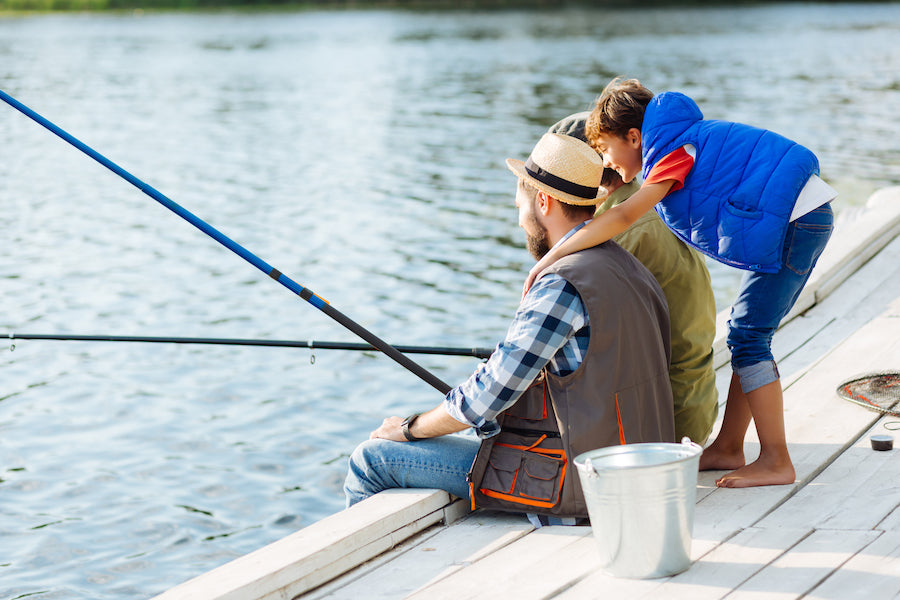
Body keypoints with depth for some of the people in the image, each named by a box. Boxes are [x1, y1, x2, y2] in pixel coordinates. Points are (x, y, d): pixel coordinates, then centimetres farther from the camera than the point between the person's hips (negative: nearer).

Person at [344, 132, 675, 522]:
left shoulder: (563, 286, -21)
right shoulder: (627, 267, 9)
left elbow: (485, 398, -18)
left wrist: (410, 428, -1)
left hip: (571, 482, -10)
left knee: (371, 460, -2)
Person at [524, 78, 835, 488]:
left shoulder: (675, 150, -12)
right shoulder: (682, 144, 18)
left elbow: (625, 216, -26)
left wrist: (554, 256, -26)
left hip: (791, 221, -10)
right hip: (805, 219, 10)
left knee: (748, 338, -7)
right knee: (746, 335, 14)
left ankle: (776, 461, -3)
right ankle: (728, 447, 21)